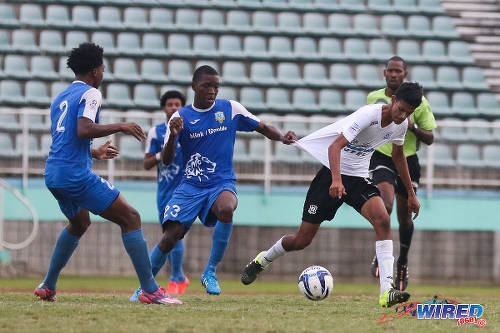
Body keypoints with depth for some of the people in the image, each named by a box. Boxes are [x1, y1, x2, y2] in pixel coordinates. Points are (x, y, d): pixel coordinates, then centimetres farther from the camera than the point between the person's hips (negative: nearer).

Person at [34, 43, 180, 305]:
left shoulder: (59, 99, 20)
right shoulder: (90, 94, -7)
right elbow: (83, 130, -24)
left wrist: (94, 153, 40)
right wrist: (120, 127, -13)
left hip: (53, 175, 9)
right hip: (76, 174, -9)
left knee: (79, 223, 33)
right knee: (130, 218, -6)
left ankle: (47, 286, 33)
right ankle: (150, 290, -14)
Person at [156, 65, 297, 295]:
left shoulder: (231, 109, 4)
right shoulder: (181, 117, 1)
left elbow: (263, 128, 11)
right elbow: (167, 160, -5)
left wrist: (282, 138, -10)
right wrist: (173, 136, -24)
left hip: (222, 184, 0)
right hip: (190, 186, 0)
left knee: (226, 209, -36)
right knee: (169, 237, -16)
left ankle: (210, 273, -22)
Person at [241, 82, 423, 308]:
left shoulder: (401, 125, -2)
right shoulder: (369, 114, -24)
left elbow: (398, 156, 20)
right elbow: (335, 145, -33)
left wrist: (411, 193, 24)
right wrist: (336, 180, -48)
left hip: (358, 179, 5)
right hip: (332, 174, -5)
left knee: (382, 220, -25)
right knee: (302, 240, 0)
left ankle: (386, 292, -31)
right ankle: (263, 260, 34)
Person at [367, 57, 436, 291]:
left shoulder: (418, 101, -5)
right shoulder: (373, 98, 2)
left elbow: (429, 138, -4)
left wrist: (412, 128, -21)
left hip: (408, 161, 0)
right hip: (381, 159, 0)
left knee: (404, 217, 9)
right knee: (385, 206, -25)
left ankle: (403, 263, 30)